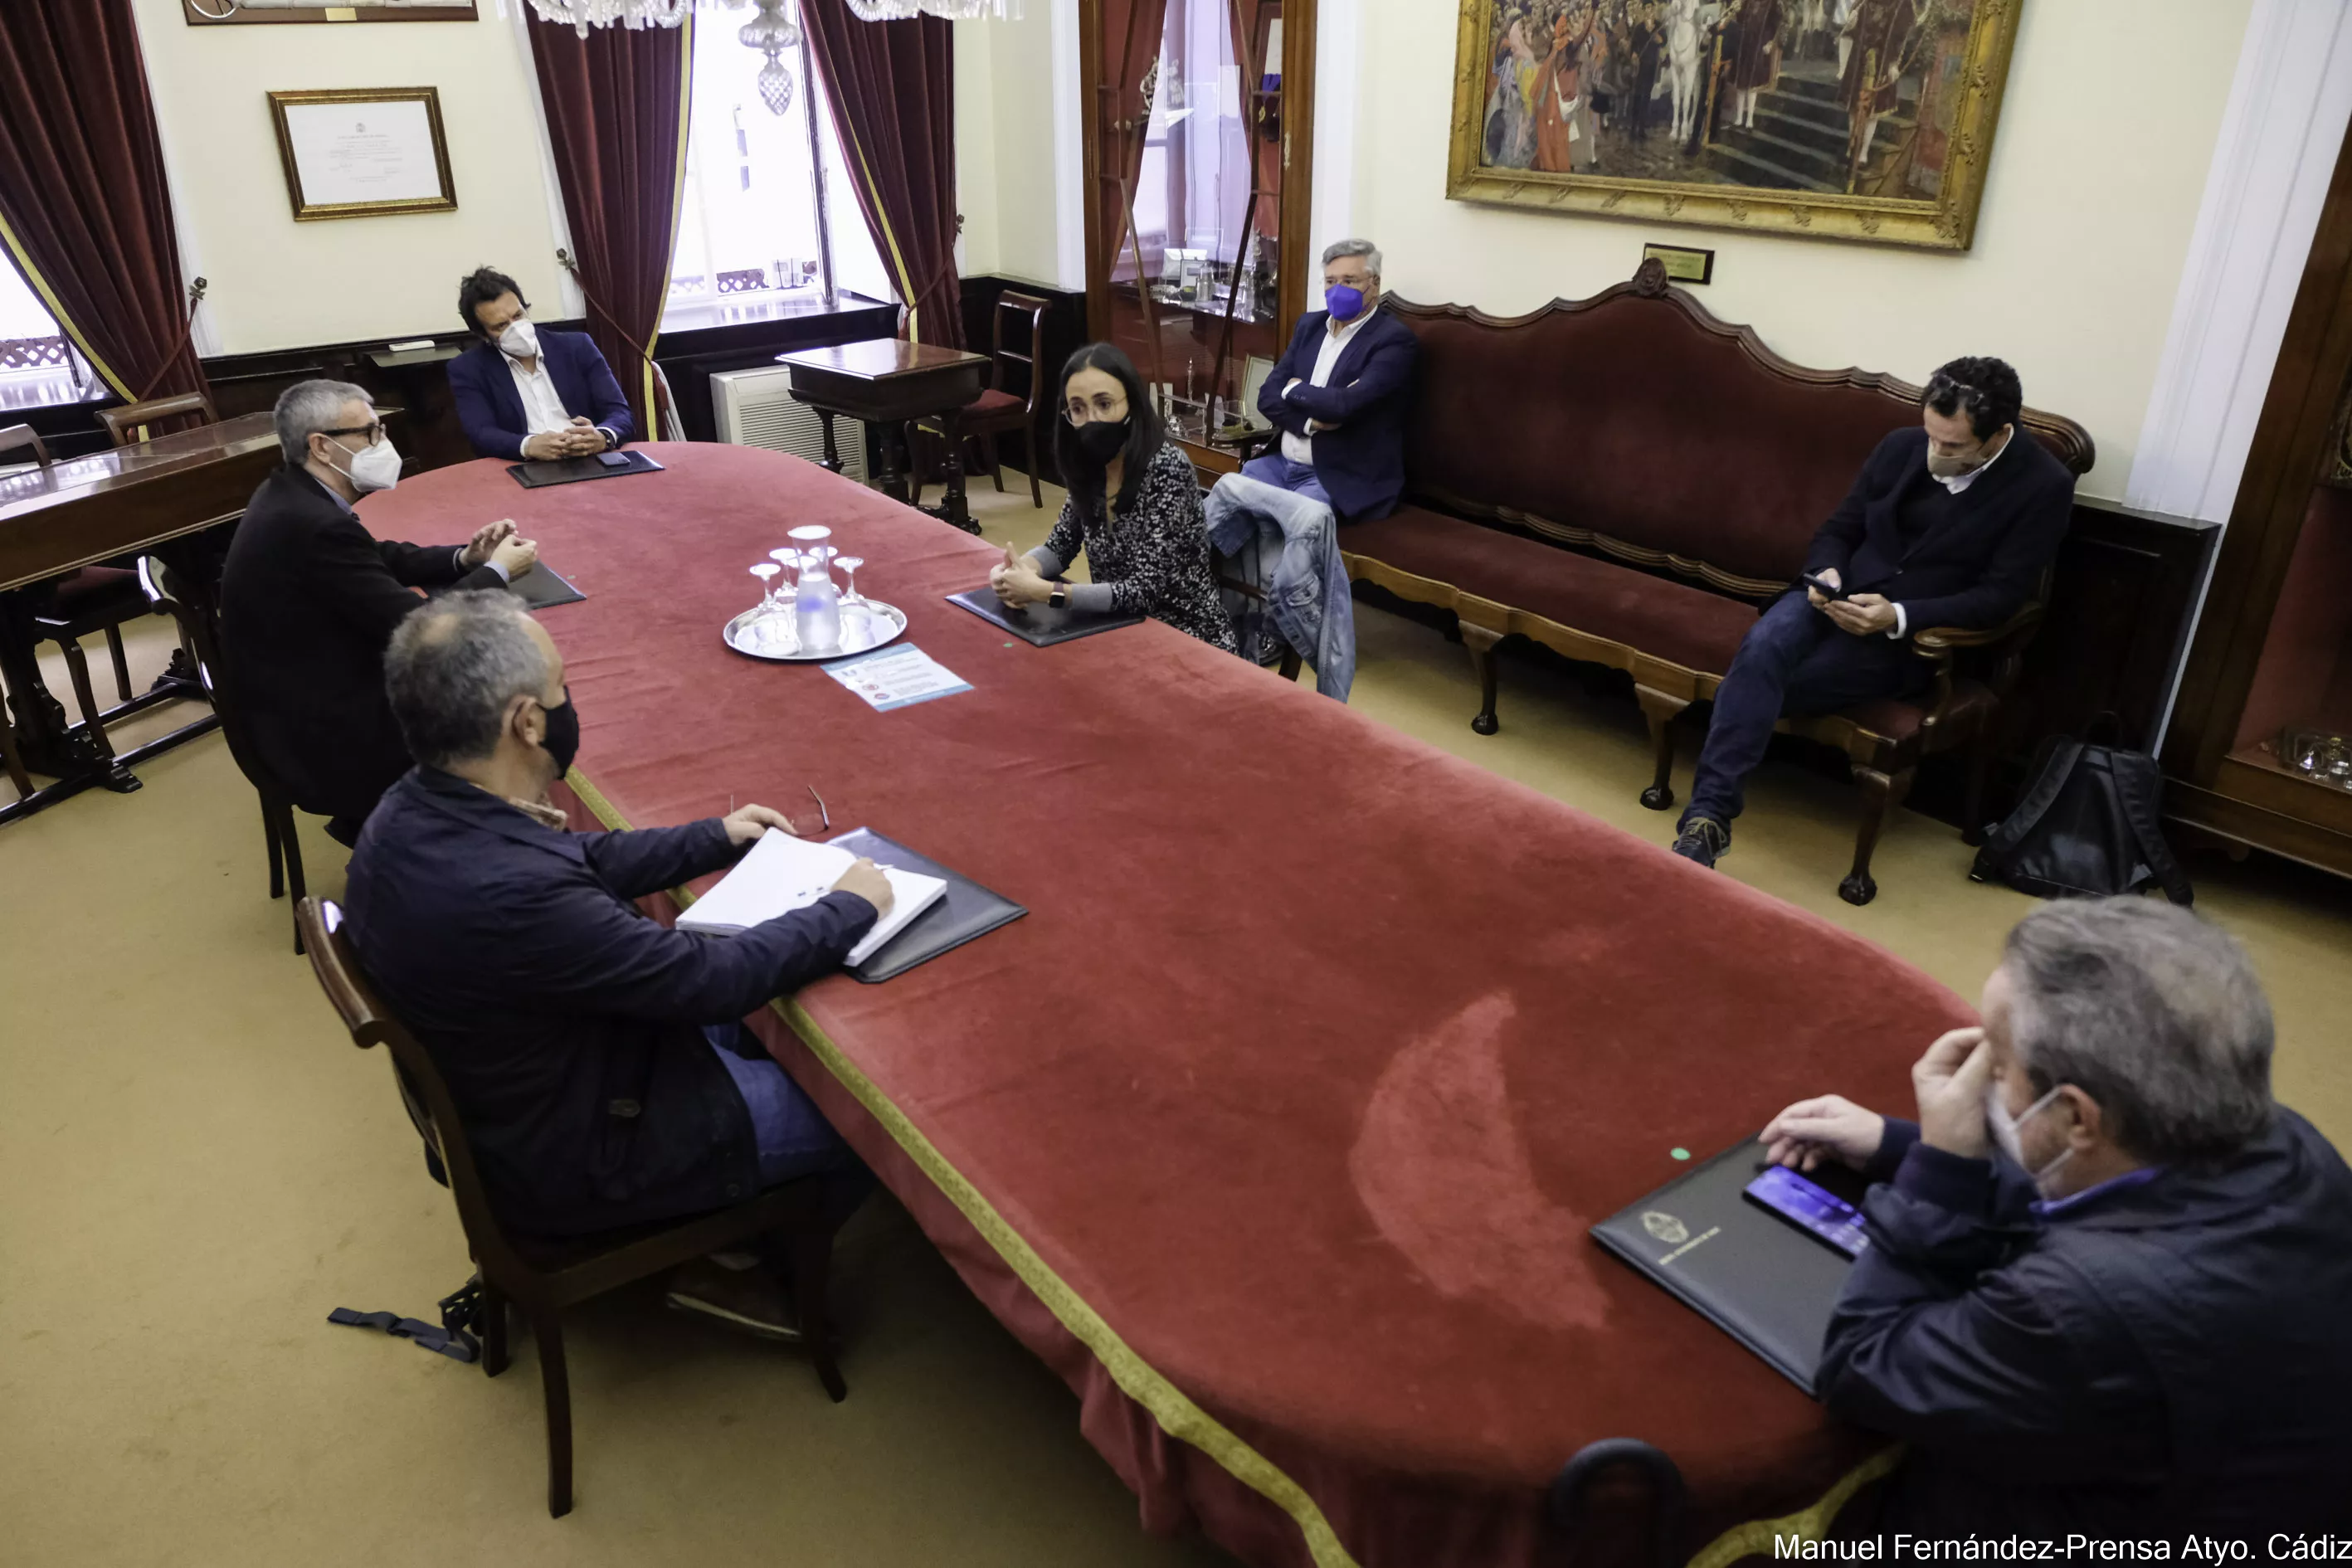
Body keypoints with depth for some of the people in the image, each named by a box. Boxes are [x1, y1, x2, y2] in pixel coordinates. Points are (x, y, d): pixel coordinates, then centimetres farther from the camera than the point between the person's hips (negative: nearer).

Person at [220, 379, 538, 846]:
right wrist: (496, 571, -11)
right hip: (326, 741, -9)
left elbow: (381, 558, 14)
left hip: (300, 705, 9)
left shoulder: (291, 496, 2)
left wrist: (466, 557, -1)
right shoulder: (315, 525, -27)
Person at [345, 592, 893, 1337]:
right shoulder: (509, 893, -38)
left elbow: (580, 862, 9)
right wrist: (850, 907, -14)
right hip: (573, 1163, -9)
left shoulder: (412, 814, -10)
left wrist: (714, 837, 12)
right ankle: (736, 1260, 26)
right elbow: (711, 978, -28)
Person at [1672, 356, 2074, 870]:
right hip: (1838, 595, 4)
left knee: (1760, 684, -27)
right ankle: (1708, 815, -35)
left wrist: (1898, 616, -25)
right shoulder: (1901, 447, 5)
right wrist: (1827, 573, -11)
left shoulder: (2044, 486, -9)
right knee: (1762, 646, -32)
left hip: (1916, 632, -3)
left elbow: (2000, 596, -12)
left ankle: (1712, 810, -10)